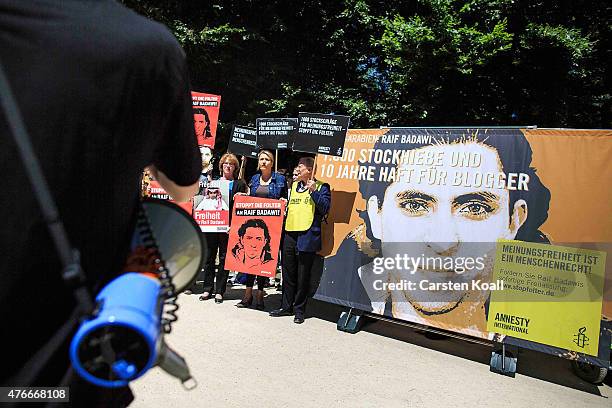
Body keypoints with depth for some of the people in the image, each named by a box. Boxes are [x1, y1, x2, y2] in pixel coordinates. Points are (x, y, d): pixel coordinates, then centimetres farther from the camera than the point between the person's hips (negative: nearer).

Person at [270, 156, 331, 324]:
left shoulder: (321, 187, 0)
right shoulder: (294, 186, 18)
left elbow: (325, 208, -13)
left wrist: (313, 190, -17)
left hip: (307, 236, -6)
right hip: (290, 234, 6)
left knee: (303, 276, 2)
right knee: (288, 273, 12)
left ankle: (299, 310, 14)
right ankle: (286, 307, 24)